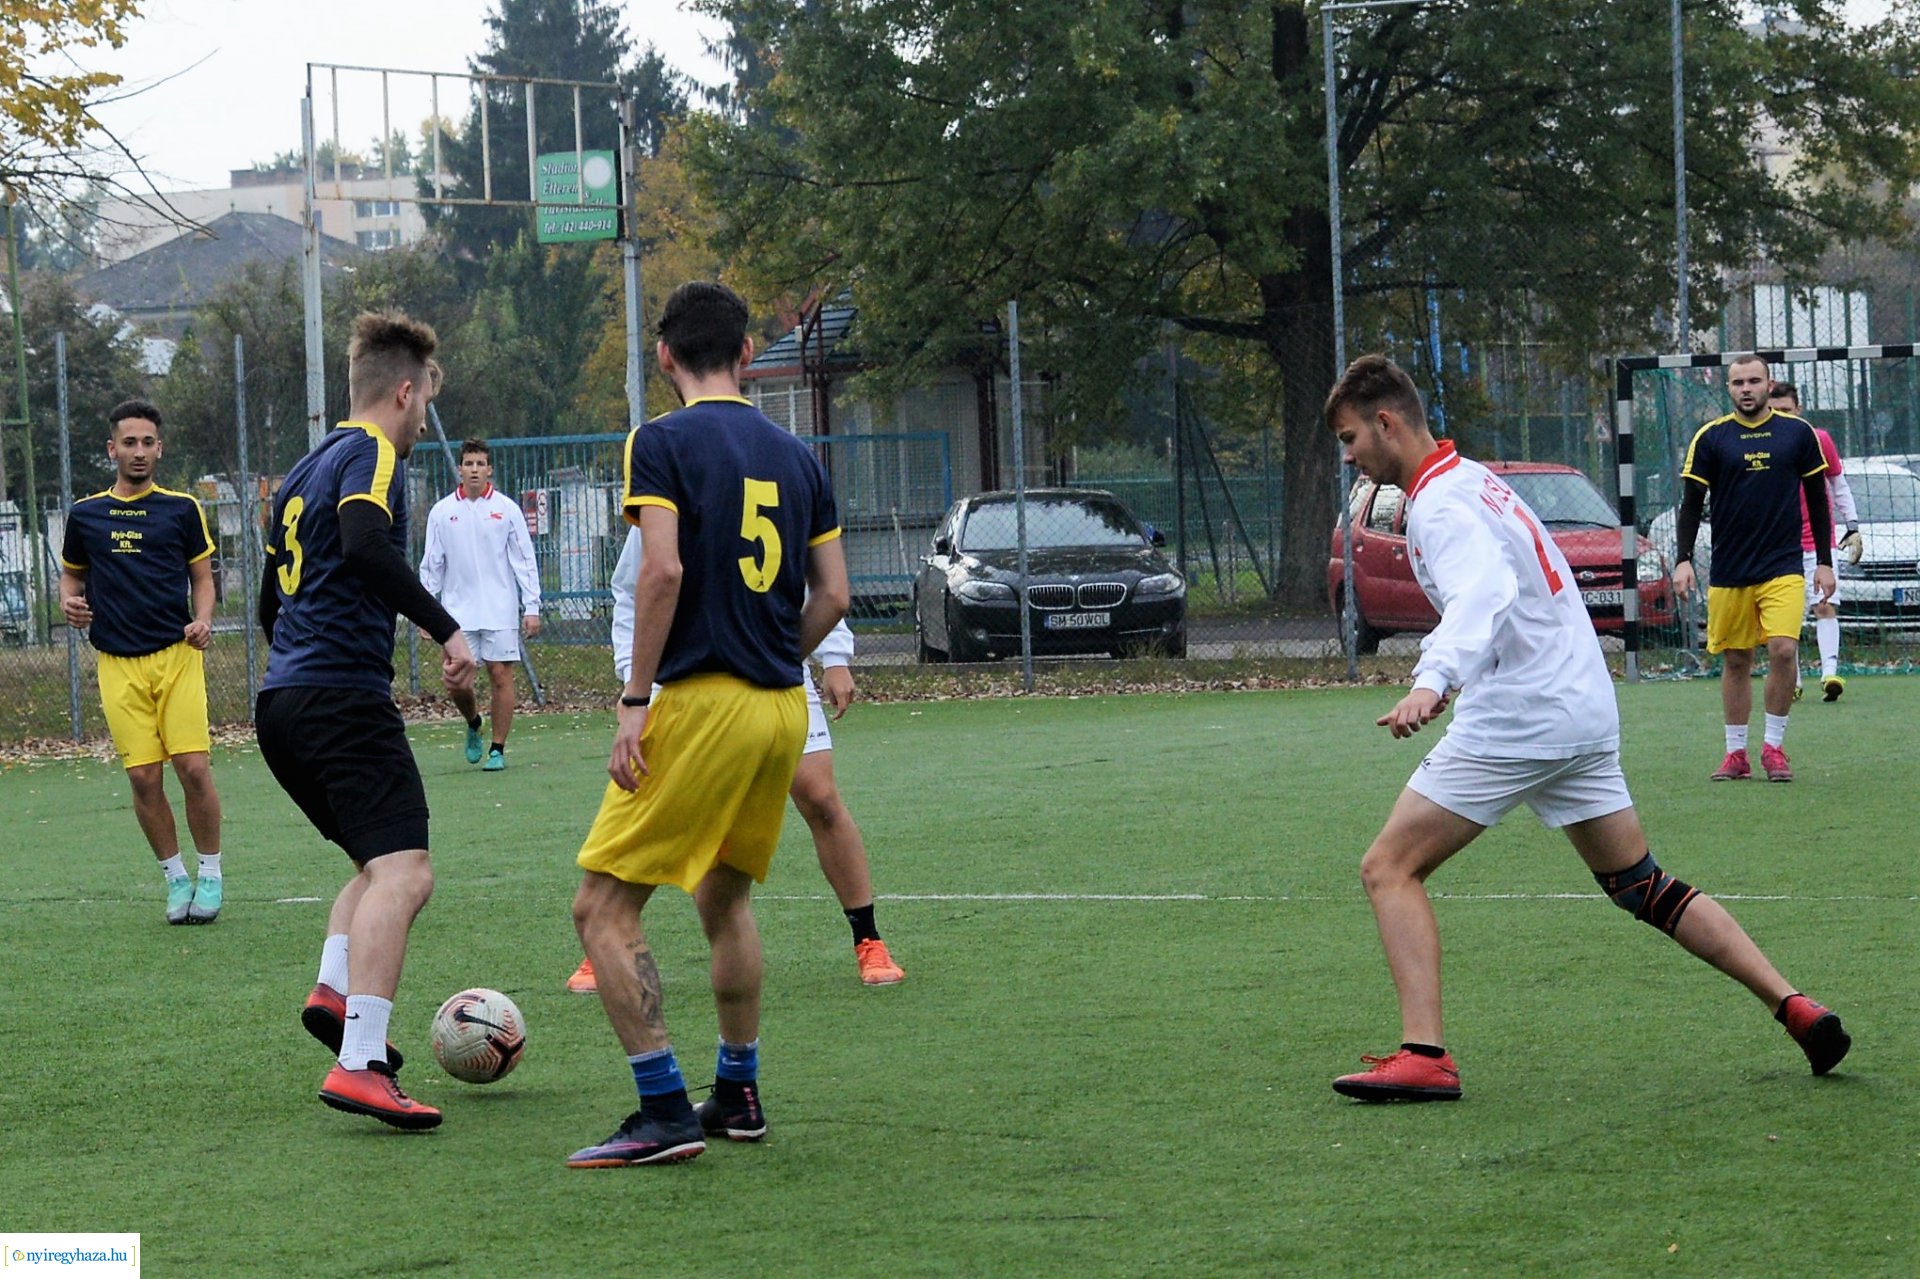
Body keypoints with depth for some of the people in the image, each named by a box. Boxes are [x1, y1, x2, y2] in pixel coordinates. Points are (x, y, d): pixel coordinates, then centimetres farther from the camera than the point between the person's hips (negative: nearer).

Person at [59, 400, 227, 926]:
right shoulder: (85, 514, 10)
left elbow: (202, 577, 12)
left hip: (177, 655, -1)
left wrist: (202, 620, -7)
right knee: (144, 777, -3)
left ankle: (210, 874, 7)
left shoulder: (181, 508, 6)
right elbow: (71, 574, 22)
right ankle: (175, 878, 13)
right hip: (119, 664, 1)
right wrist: (70, 603, 0)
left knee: (193, 766, -11)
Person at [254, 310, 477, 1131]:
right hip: (345, 695, -10)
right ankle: (359, 1065, -29)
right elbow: (366, 544, -25)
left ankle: (335, 993, 1)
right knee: (403, 873, -17)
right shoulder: (373, 455, -4)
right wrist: (446, 630, -24)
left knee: (381, 866, 22)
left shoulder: (306, 469, 23)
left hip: (282, 699, 10)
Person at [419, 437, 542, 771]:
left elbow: (524, 560, 4)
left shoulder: (507, 509, 3)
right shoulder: (442, 512, 6)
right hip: (458, 611, 1)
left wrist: (532, 607, -2)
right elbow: (431, 565, 9)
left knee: (500, 675, -4)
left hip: (500, 610, -1)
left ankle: (497, 749, 5)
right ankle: (473, 724, 25)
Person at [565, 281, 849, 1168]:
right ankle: (737, 1095, 27)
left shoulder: (660, 443, -6)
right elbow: (832, 595, 10)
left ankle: (665, 1113, -10)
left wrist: (635, 701, -14)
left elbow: (663, 571, -17)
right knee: (725, 895, 24)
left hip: (701, 702, -7)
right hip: (783, 709, 7)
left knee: (603, 909, -3)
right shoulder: (795, 457, 11)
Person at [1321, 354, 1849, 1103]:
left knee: (1389, 868, -6)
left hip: (1517, 720, -10)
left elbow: (1482, 595, -34)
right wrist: (1453, 677, 37)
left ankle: (1424, 1056, -17)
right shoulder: (1473, 480, 17)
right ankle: (1794, 1008, 10)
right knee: (1641, 885, 16)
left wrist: (1432, 682, -49)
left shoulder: (1440, 504, -14)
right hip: (1584, 708, 10)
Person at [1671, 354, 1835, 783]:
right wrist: (1683, 559, -9)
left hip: (1783, 568, -1)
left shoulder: (1797, 433, 3)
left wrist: (1824, 562, 6)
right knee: (1735, 661, 5)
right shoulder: (1710, 438, 1)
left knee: (1783, 649, -16)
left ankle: (1774, 747, -1)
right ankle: (1736, 753, 17)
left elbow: (1817, 501, 10)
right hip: (1728, 571, 1)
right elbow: (1691, 503, 3)